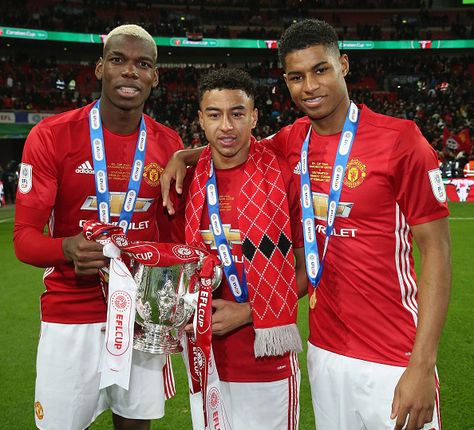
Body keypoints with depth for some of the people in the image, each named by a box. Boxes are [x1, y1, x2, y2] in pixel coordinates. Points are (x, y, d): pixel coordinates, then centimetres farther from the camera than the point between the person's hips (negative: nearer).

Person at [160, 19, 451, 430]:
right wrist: (183, 156, 3)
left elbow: (436, 250, -12)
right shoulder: (293, 141, 3)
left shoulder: (400, 139, -13)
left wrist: (423, 366, -17)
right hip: (324, 351, 5)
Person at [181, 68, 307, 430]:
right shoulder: (189, 181, 1)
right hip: (204, 359, 4)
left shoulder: (285, 178, -11)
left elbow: (307, 270, -6)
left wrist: (248, 312, -14)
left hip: (268, 364, -4)